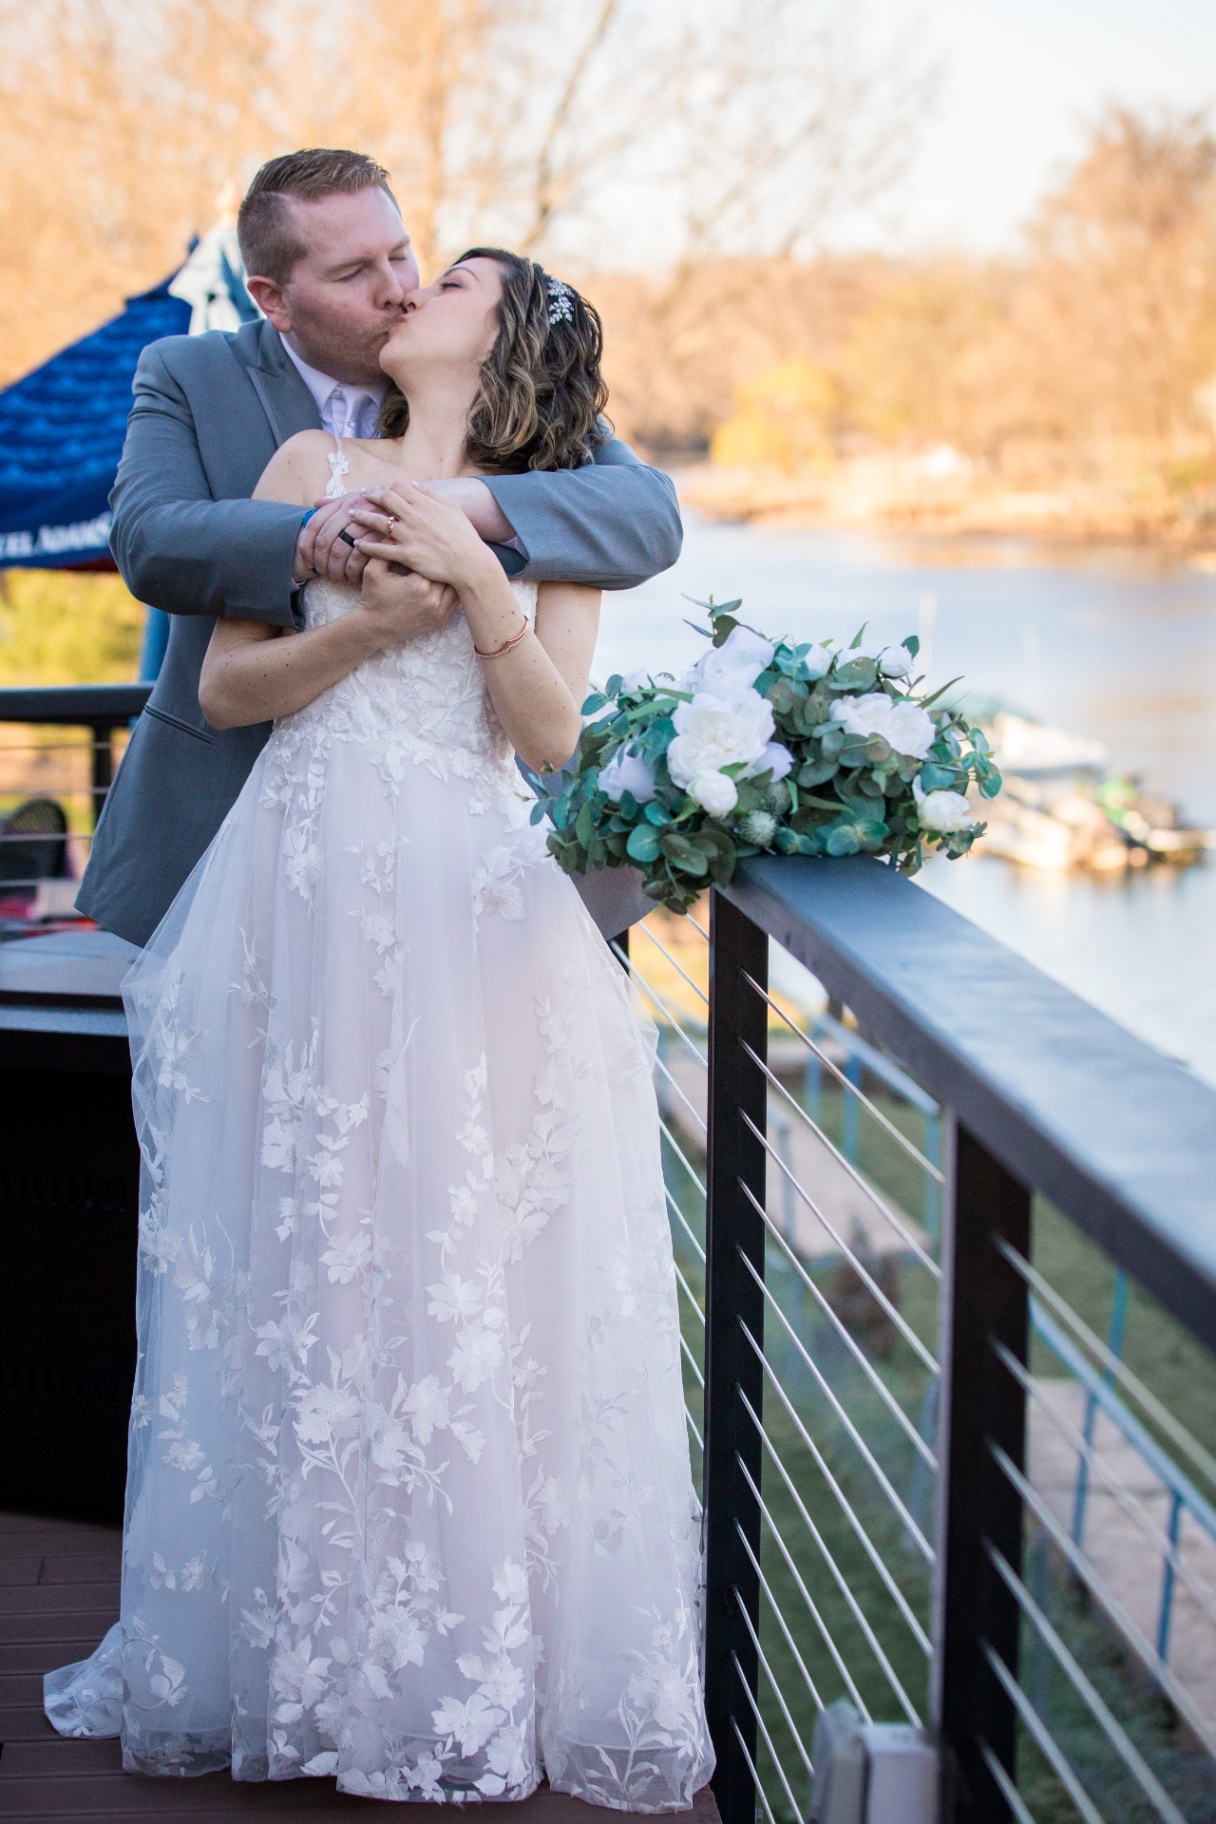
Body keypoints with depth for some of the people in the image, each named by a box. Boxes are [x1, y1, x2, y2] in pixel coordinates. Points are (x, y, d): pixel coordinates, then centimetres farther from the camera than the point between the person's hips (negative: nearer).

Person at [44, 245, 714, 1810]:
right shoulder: (314, 467, 13)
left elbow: (552, 735, 1)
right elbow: (223, 687, 6)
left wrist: (477, 580, -10)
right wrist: (367, 621, -8)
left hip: (475, 906, 0)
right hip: (311, 888, 1)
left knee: (473, 1262, -2)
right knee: (299, 1260, 1)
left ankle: (482, 1656, 8)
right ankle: (305, 1638, 12)